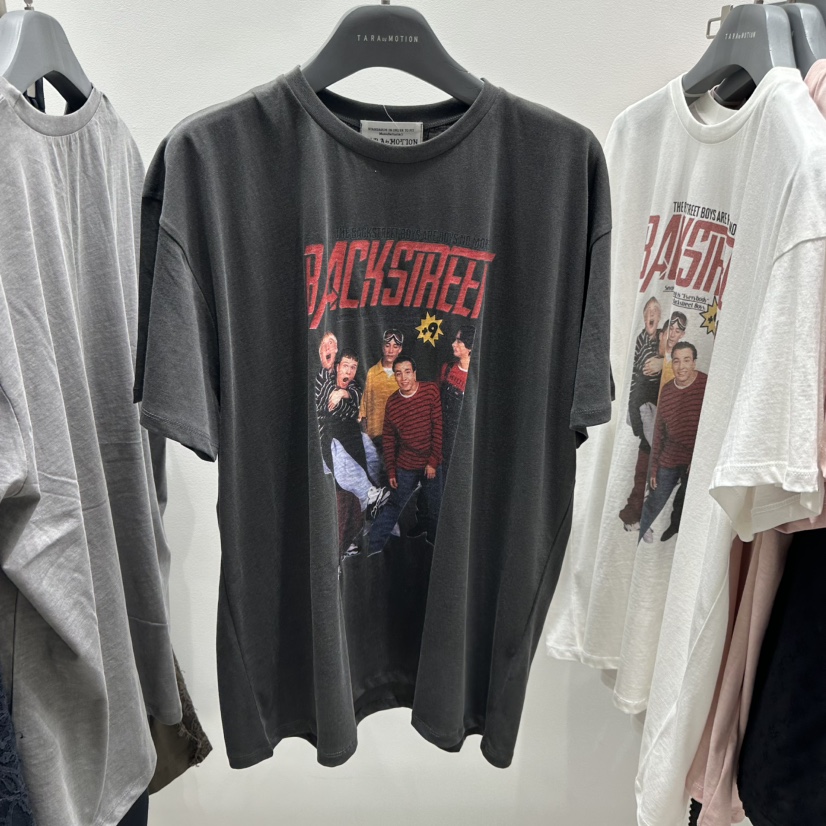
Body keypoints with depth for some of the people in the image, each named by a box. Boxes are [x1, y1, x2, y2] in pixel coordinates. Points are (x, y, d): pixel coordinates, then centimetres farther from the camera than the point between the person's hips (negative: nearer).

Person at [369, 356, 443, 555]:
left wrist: (433, 461, -12)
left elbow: (439, 427, -10)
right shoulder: (392, 403, -2)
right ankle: (373, 549, 12)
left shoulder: (431, 390, -9)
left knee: (436, 509, 9)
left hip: (432, 464, -1)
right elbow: (388, 438, 5)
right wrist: (391, 470, 3)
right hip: (405, 467, 1)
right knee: (392, 507, 6)